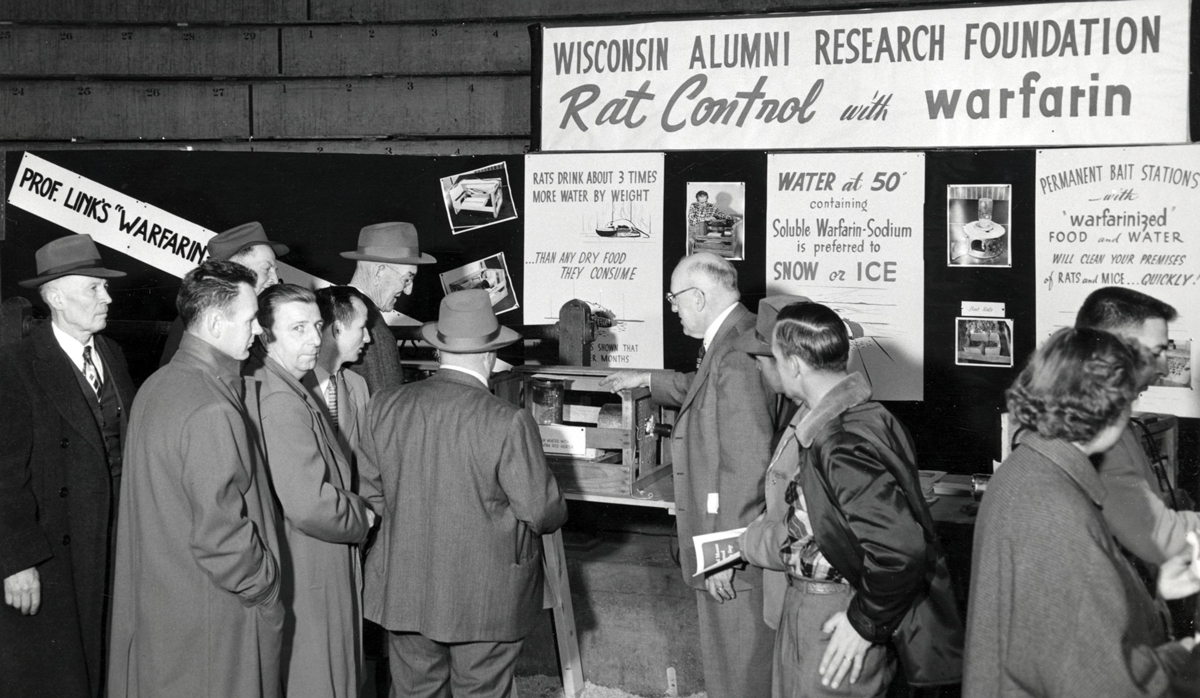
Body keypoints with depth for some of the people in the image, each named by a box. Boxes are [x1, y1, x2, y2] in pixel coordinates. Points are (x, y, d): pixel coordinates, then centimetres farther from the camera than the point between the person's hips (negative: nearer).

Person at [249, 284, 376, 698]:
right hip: (305, 584, -10)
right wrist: (362, 517, -10)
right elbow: (309, 504, -27)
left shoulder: (290, 392, 10)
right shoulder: (280, 401, -22)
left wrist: (353, 508, 6)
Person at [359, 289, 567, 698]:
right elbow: (544, 513, -14)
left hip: (405, 596, 4)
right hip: (486, 601, -4)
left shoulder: (384, 407, -5)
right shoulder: (507, 423, -19)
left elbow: (370, 492, 3)